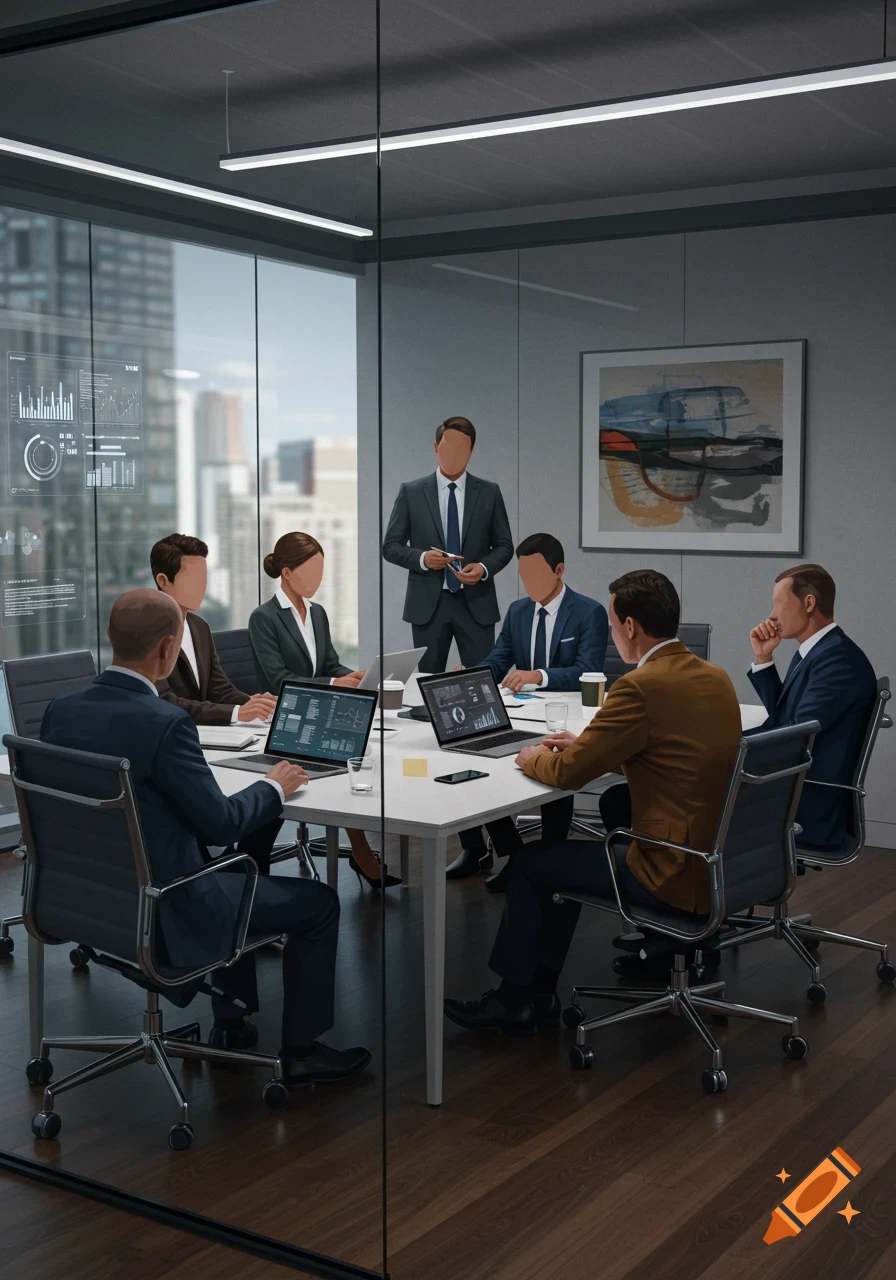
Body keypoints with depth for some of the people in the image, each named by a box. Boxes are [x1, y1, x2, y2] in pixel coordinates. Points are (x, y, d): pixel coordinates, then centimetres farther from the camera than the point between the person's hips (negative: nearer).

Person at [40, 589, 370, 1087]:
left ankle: (232, 1022, 39)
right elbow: (220, 823, -21)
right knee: (319, 902, 10)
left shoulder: (60, 710, -5)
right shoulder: (164, 724, -27)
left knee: (234, 872, 34)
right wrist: (274, 787, -2)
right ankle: (301, 1052, 21)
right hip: (164, 913, -8)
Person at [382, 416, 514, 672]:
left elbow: (504, 545, 9)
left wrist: (484, 567, -12)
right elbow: (390, 546, 4)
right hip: (427, 603, 0)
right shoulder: (411, 492, 3)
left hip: (476, 603, 0)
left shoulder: (489, 492, 6)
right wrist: (422, 558, -16)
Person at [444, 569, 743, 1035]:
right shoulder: (716, 677, 7)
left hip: (679, 873, -9)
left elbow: (567, 773, -14)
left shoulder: (641, 687, -20)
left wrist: (533, 757, 7)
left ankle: (513, 1000, 24)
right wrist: (587, 744, 18)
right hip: (719, 856, 9)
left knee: (530, 862, 8)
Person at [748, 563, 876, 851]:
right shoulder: (812, 652, 11)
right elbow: (781, 719, 19)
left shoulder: (839, 658, -19)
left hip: (814, 810, -9)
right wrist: (763, 658, 9)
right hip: (795, 793, 9)